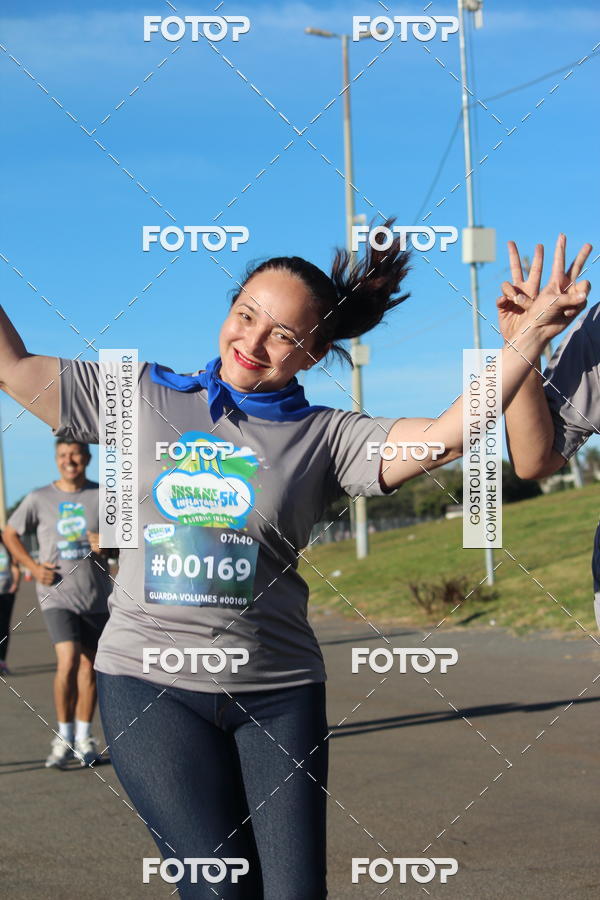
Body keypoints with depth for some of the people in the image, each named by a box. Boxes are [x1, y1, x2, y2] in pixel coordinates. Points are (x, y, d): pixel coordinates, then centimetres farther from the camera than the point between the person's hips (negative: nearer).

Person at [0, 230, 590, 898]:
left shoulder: (324, 437, 2)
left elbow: (443, 438, -12)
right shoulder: (142, 397, 6)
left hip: (277, 690, 1)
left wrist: (530, 336, -18)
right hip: (149, 680, -1)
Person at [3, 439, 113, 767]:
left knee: (88, 667, 8)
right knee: (68, 662, -15)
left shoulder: (102, 497, 0)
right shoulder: (39, 499, 1)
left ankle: (84, 738, 22)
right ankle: (64, 737, 1)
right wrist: (33, 566, -1)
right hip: (57, 594, -1)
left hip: (96, 596, 2)